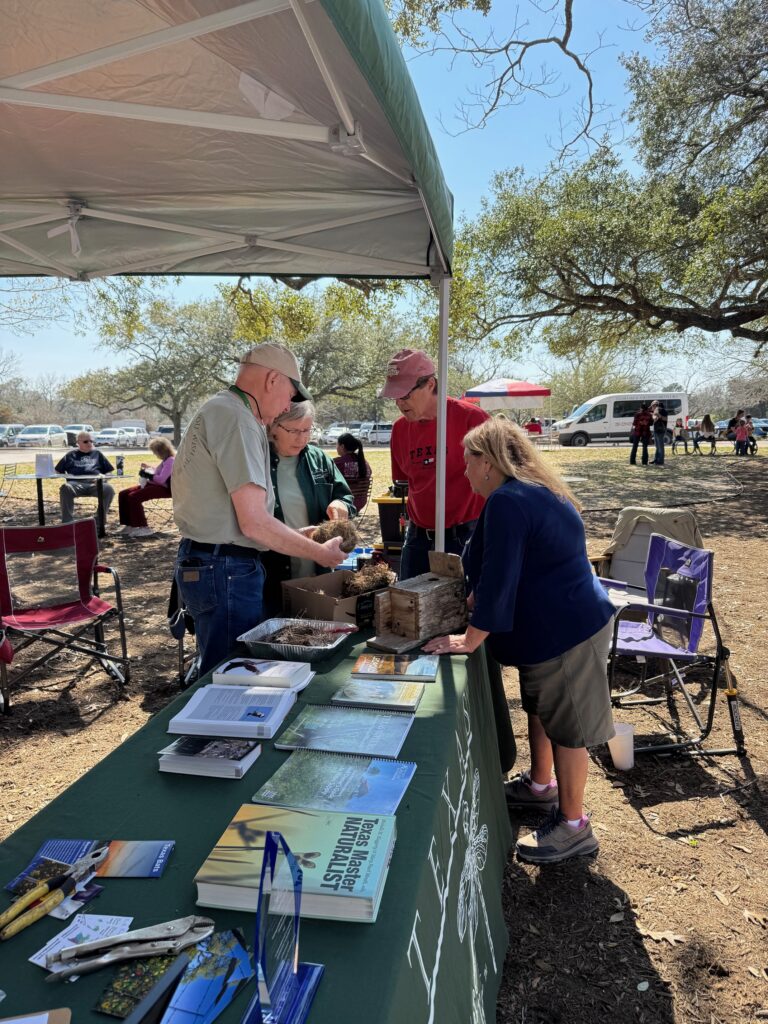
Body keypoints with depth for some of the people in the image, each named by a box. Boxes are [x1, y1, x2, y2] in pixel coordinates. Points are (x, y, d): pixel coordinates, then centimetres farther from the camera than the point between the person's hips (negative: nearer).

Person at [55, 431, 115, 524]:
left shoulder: (97, 453, 27)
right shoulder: (71, 455, 26)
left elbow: (109, 471, 23)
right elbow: (58, 471, 23)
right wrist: (66, 476, 1)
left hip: (94, 484, 0)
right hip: (76, 483, 0)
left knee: (109, 489, -33)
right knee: (65, 488, -36)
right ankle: (67, 522, -33)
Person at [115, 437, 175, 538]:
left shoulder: (170, 460, -16)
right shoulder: (166, 460, 16)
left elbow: (161, 479, -23)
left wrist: (146, 474, -13)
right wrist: (149, 468, 22)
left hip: (163, 488, -11)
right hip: (153, 484, 11)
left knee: (134, 497, -26)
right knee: (123, 494, 3)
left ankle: (143, 528, -17)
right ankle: (129, 525, 4)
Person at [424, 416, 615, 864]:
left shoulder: (507, 501, -23)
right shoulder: (538, 491, 10)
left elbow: (498, 579, -25)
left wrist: (470, 640, -17)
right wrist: (475, 599, 22)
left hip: (567, 630, -10)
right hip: (557, 622, 11)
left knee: (566, 726, 3)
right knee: (541, 707, 24)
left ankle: (573, 826, 20)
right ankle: (540, 785, 44)